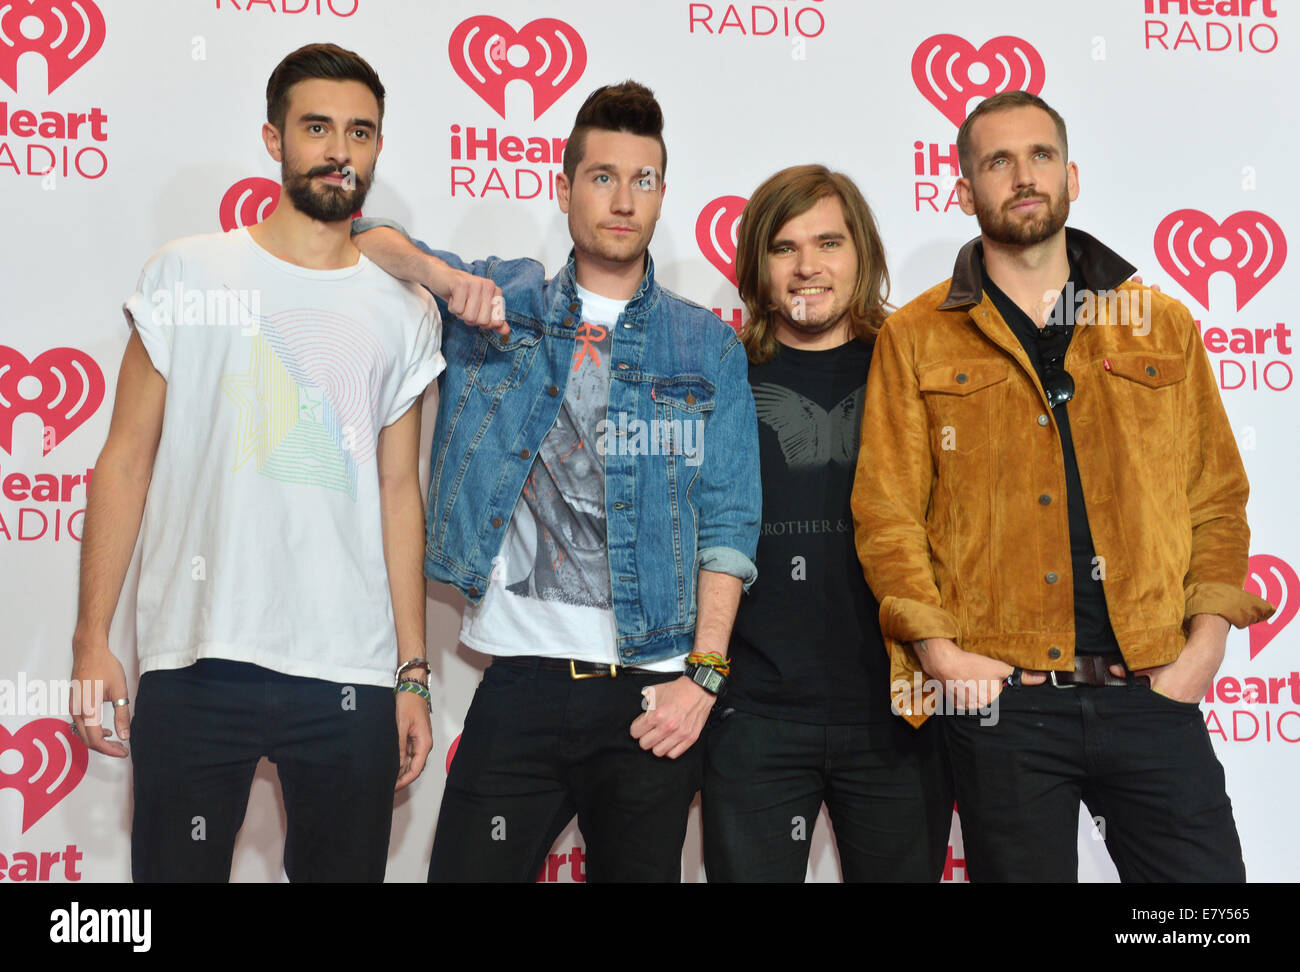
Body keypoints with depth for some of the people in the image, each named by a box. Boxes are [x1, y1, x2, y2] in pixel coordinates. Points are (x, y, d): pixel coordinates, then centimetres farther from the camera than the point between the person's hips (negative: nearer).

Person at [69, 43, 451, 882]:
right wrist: (92, 638, -3)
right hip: (194, 663, -1)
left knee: (345, 868, 8)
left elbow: (399, 492, 10)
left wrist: (414, 673, 7)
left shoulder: (404, 312, 9)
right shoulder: (188, 276, 4)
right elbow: (127, 461, 3)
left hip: (351, 679, 2)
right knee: (176, 868, 4)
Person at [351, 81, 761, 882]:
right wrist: (444, 277, -6)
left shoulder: (709, 348, 6)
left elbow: (728, 523, 1)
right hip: (521, 682, 0)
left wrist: (704, 674, -8)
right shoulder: (503, 302, 9)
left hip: (651, 693, 0)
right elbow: (357, 238, 14)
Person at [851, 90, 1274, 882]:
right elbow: (886, 512, -1)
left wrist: (1207, 636, -3)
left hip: (1152, 696, 2)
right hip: (1002, 699, -1)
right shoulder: (915, 340, 4)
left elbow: (1218, 497, 10)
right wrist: (937, 650, -12)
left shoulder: (1164, 326, 11)